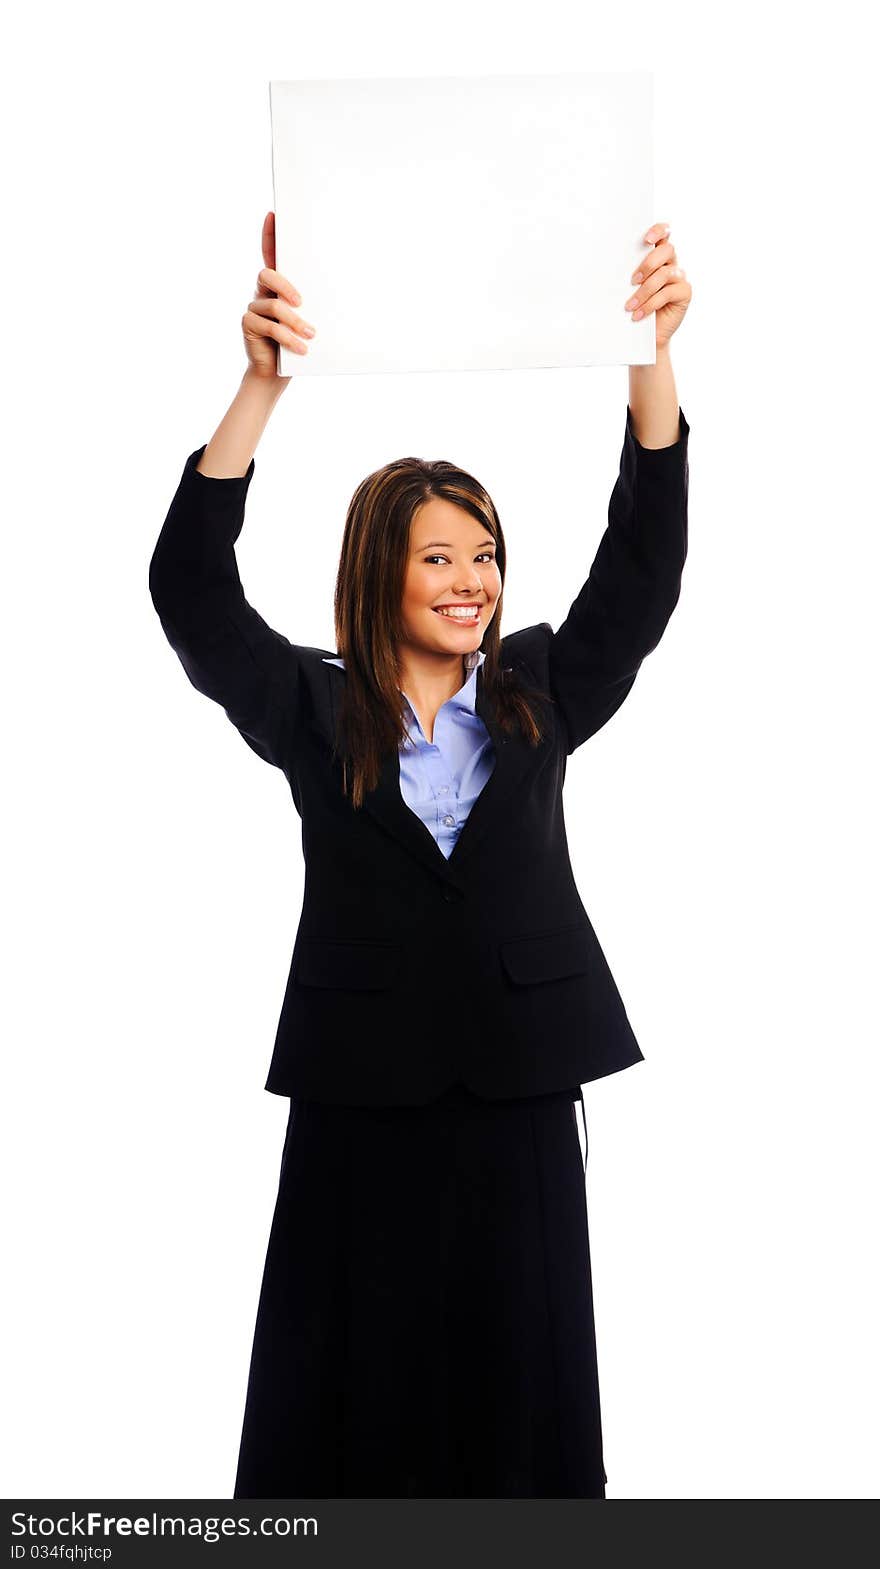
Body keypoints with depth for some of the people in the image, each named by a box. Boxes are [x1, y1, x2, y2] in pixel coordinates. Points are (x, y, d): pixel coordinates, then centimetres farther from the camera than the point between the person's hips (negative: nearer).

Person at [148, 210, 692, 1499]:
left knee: (516, 1376, 10)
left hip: (521, 1075, 2)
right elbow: (192, 590, -10)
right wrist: (264, 382, -22)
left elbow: (642, 569, -2)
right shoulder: (314, 713, 1)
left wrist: (652, 354, -14)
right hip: (364, 1081, -1)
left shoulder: (539, 694, 7)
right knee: (358, 1370, 6)